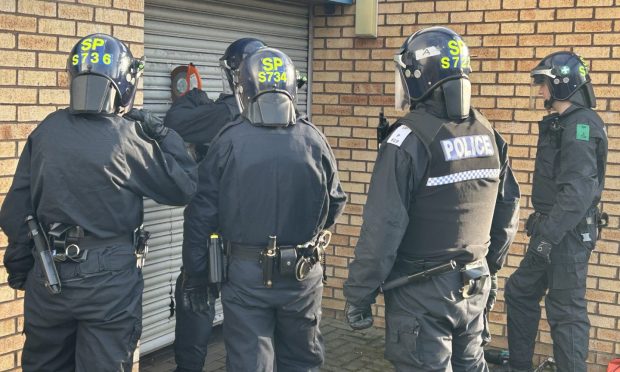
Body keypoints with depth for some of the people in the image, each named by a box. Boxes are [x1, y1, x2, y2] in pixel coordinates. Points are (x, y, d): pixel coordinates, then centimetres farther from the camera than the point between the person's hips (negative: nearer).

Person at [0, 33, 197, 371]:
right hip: (109, 280, -4)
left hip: (48, 276, 4)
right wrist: (163, 133, 4)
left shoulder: (45, 131, -2)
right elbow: (183, 187, -5)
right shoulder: (129, 138, -15)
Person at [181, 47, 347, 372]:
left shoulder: (229, 141, -10)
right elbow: (335, 203, 4)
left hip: (246, 274, -1)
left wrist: (196, 275, 3)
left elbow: (201, 213, -7)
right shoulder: (312, 139, -6)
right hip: (303, 274, 2)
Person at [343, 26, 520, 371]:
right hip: (475, 285, 6)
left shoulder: (409, 139, -19)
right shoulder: (488, 134, 2)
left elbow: (384, 226, -20)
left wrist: (359, 294, -11)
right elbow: (508, 208, 11)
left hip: (422, 291, -6)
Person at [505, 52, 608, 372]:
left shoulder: (580, 124, -17)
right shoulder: (562, 123, 14)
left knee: (566, 311, -2)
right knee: (520, 292, 18)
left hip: (568, 234, -11)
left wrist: (549, 234, -24)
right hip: (552, 230, 11)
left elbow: (578, 190, -25)